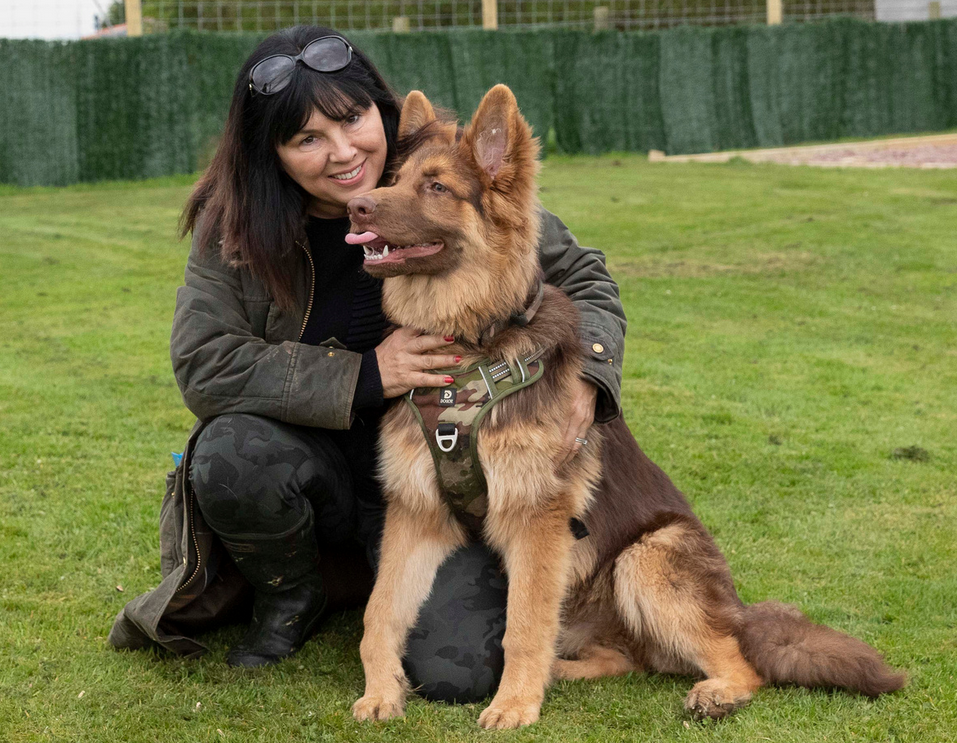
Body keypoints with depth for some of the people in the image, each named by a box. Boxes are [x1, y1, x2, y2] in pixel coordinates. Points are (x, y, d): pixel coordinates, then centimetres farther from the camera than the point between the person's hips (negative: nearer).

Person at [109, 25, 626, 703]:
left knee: (458, 673, -22)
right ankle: (293, 595, 2)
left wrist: (587, 380, -22)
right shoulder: (233, 226, -10)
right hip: (319, 463, 1)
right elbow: (203, 365, -17)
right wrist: (365, 377, -24)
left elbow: (585, 281, -2)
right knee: (229, 456, -32)